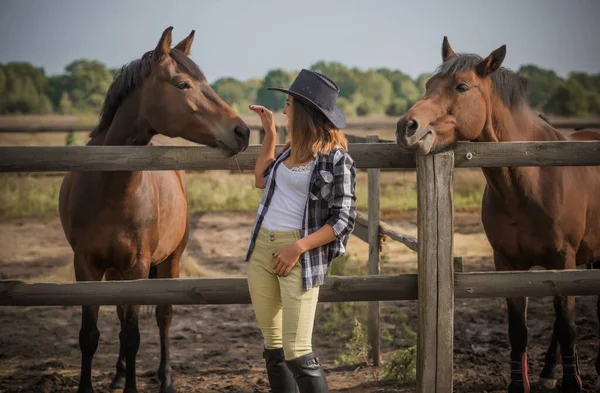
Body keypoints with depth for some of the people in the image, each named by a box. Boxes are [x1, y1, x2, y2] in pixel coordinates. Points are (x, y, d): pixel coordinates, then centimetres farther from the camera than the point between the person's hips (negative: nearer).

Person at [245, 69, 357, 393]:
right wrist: (269, 132, 21)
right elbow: (261, 180, 28)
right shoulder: (293, 149, 11)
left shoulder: (336, 160, -10)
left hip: (299, 257, -7)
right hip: (262, 249, 7)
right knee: (273, 346, 12)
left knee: (297, 353, -12)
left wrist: (298, 247, -20)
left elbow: (343, 221, -12)